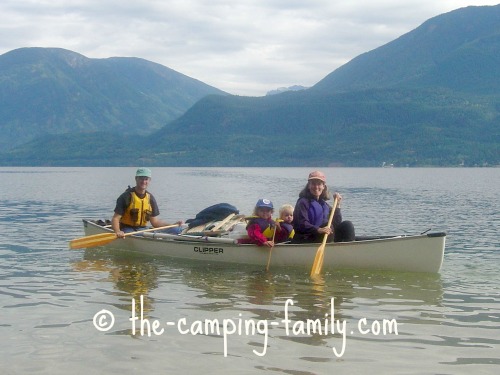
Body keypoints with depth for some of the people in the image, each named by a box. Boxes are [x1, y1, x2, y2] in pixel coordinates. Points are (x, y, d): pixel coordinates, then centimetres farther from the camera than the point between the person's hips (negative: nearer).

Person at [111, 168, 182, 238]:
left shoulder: (150, 199, 7)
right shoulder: (126, 196, -9)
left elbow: (155, 222, 10)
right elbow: (115, 218, -13)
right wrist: (117, 231, -34)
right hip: (127, 229, -5)